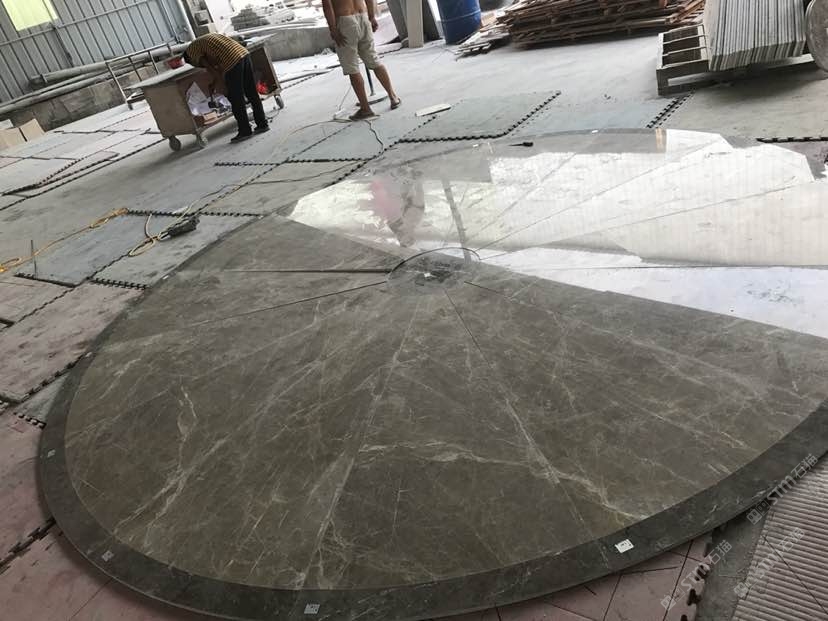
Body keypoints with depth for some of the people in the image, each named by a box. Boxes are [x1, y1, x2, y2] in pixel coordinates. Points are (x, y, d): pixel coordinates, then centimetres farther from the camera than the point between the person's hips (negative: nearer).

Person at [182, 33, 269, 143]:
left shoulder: (191, 50, 9)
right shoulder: (207, 38, 32)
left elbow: (210, 68, 2)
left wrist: (225, 83, 8)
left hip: (232, 61, -8)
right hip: (243, 53, 8)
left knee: (236, 100, 2)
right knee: (252, 93, 13)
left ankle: (245, 131, 9)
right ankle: (262, 124, 20)